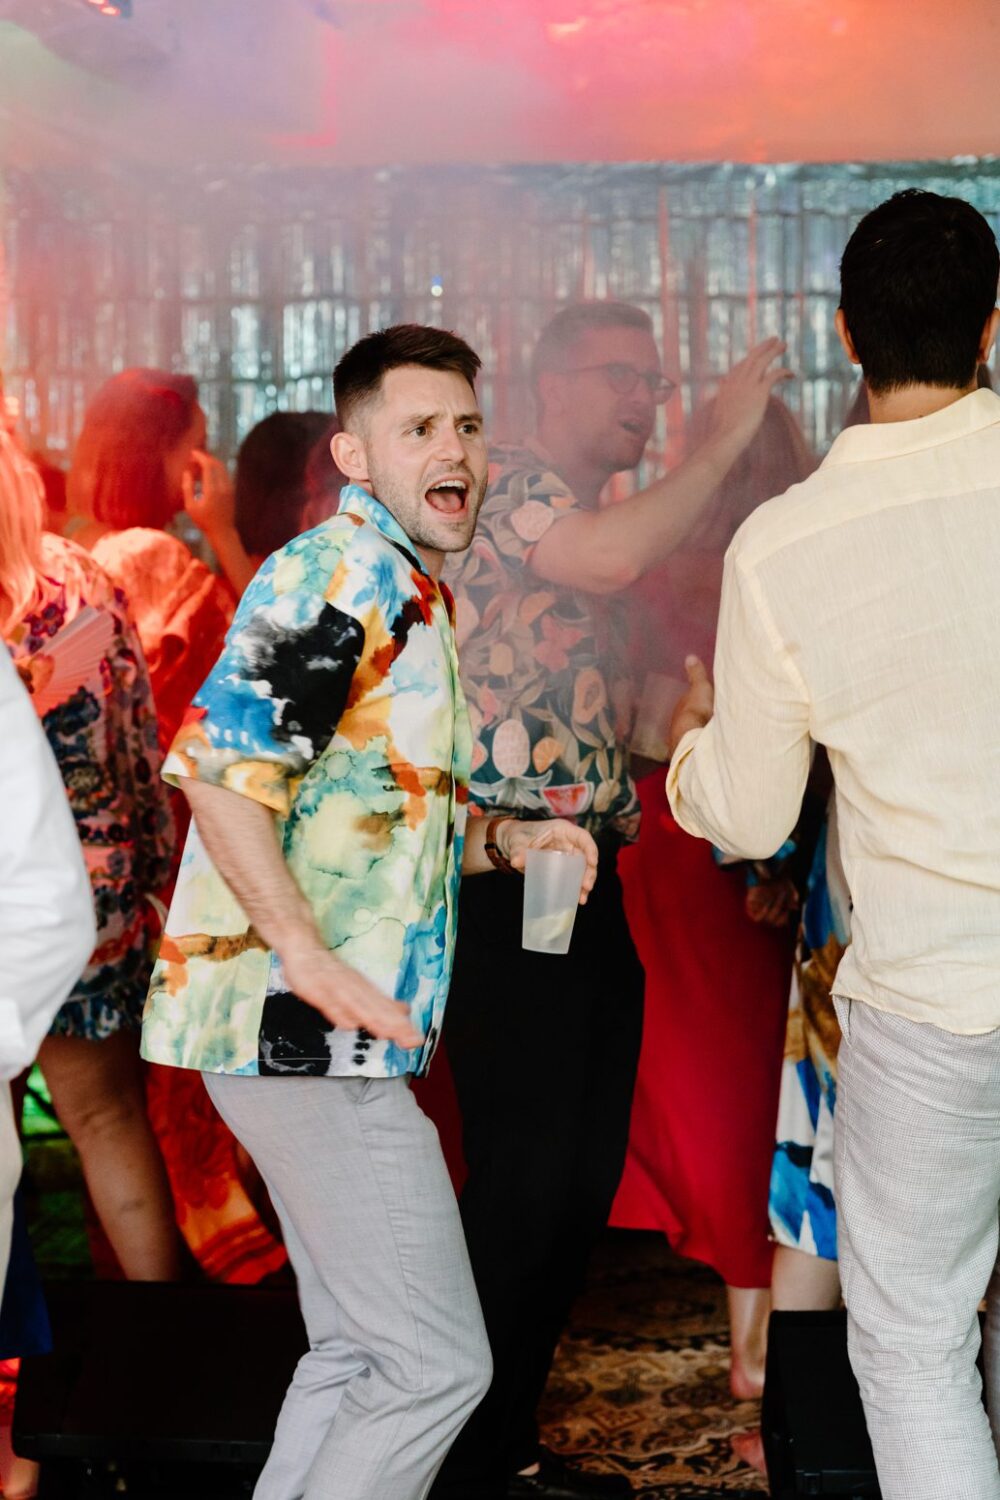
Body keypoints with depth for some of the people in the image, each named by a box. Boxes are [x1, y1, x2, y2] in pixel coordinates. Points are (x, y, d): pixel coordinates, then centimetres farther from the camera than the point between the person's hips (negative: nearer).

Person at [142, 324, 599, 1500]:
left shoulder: (404, 588, 20)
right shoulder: (348, 571, -13)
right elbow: (220, 766, -25)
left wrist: (495, 840, 11)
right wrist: (310, 958, -28)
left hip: (330, 1042, 11)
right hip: (310, 1038, -11)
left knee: (360, 1351, 18)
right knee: (436, 1364, -7)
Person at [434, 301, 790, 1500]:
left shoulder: (611, 517, 22)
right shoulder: (507, 485, -6)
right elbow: (612, 558, -28)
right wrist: (721, 443, -16)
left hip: (590, 879, 9)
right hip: (508, 873, -9)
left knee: (585, 1177, 12)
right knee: (523, 1180, -7)